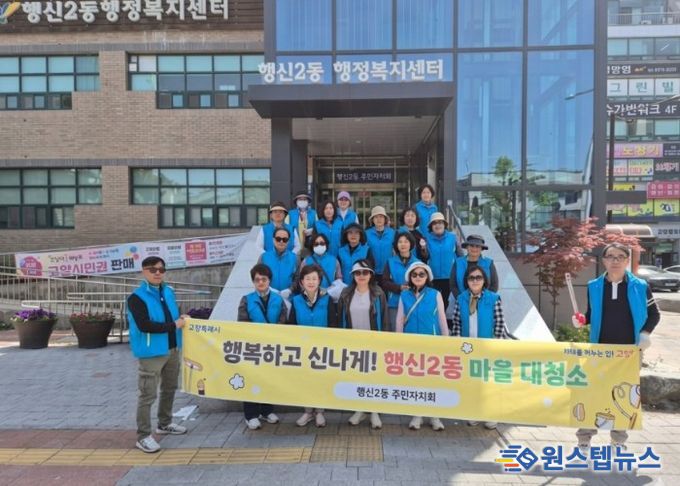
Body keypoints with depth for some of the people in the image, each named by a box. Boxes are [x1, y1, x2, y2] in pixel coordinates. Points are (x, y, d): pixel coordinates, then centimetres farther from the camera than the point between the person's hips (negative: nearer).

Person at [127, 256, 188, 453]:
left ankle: (165, 423, 38)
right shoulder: (137, 297, -15)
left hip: (172, 349, 8)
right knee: (148, 394, -4)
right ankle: (143, 436, 8)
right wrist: (173, 325, -19)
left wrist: (181, 319, 0)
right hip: (151, 352, -8)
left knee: (170, 388, 20)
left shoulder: (168, 291, 8)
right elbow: (144, 325, -26)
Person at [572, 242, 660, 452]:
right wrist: (582, 320, -10)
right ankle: (584, 437, 16)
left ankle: (619, 439, 27)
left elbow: (654, 314, 4)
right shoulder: (594, 286, -1)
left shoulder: (640, 286, -4)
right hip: (600, 349, 0)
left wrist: (645, 333, -11)